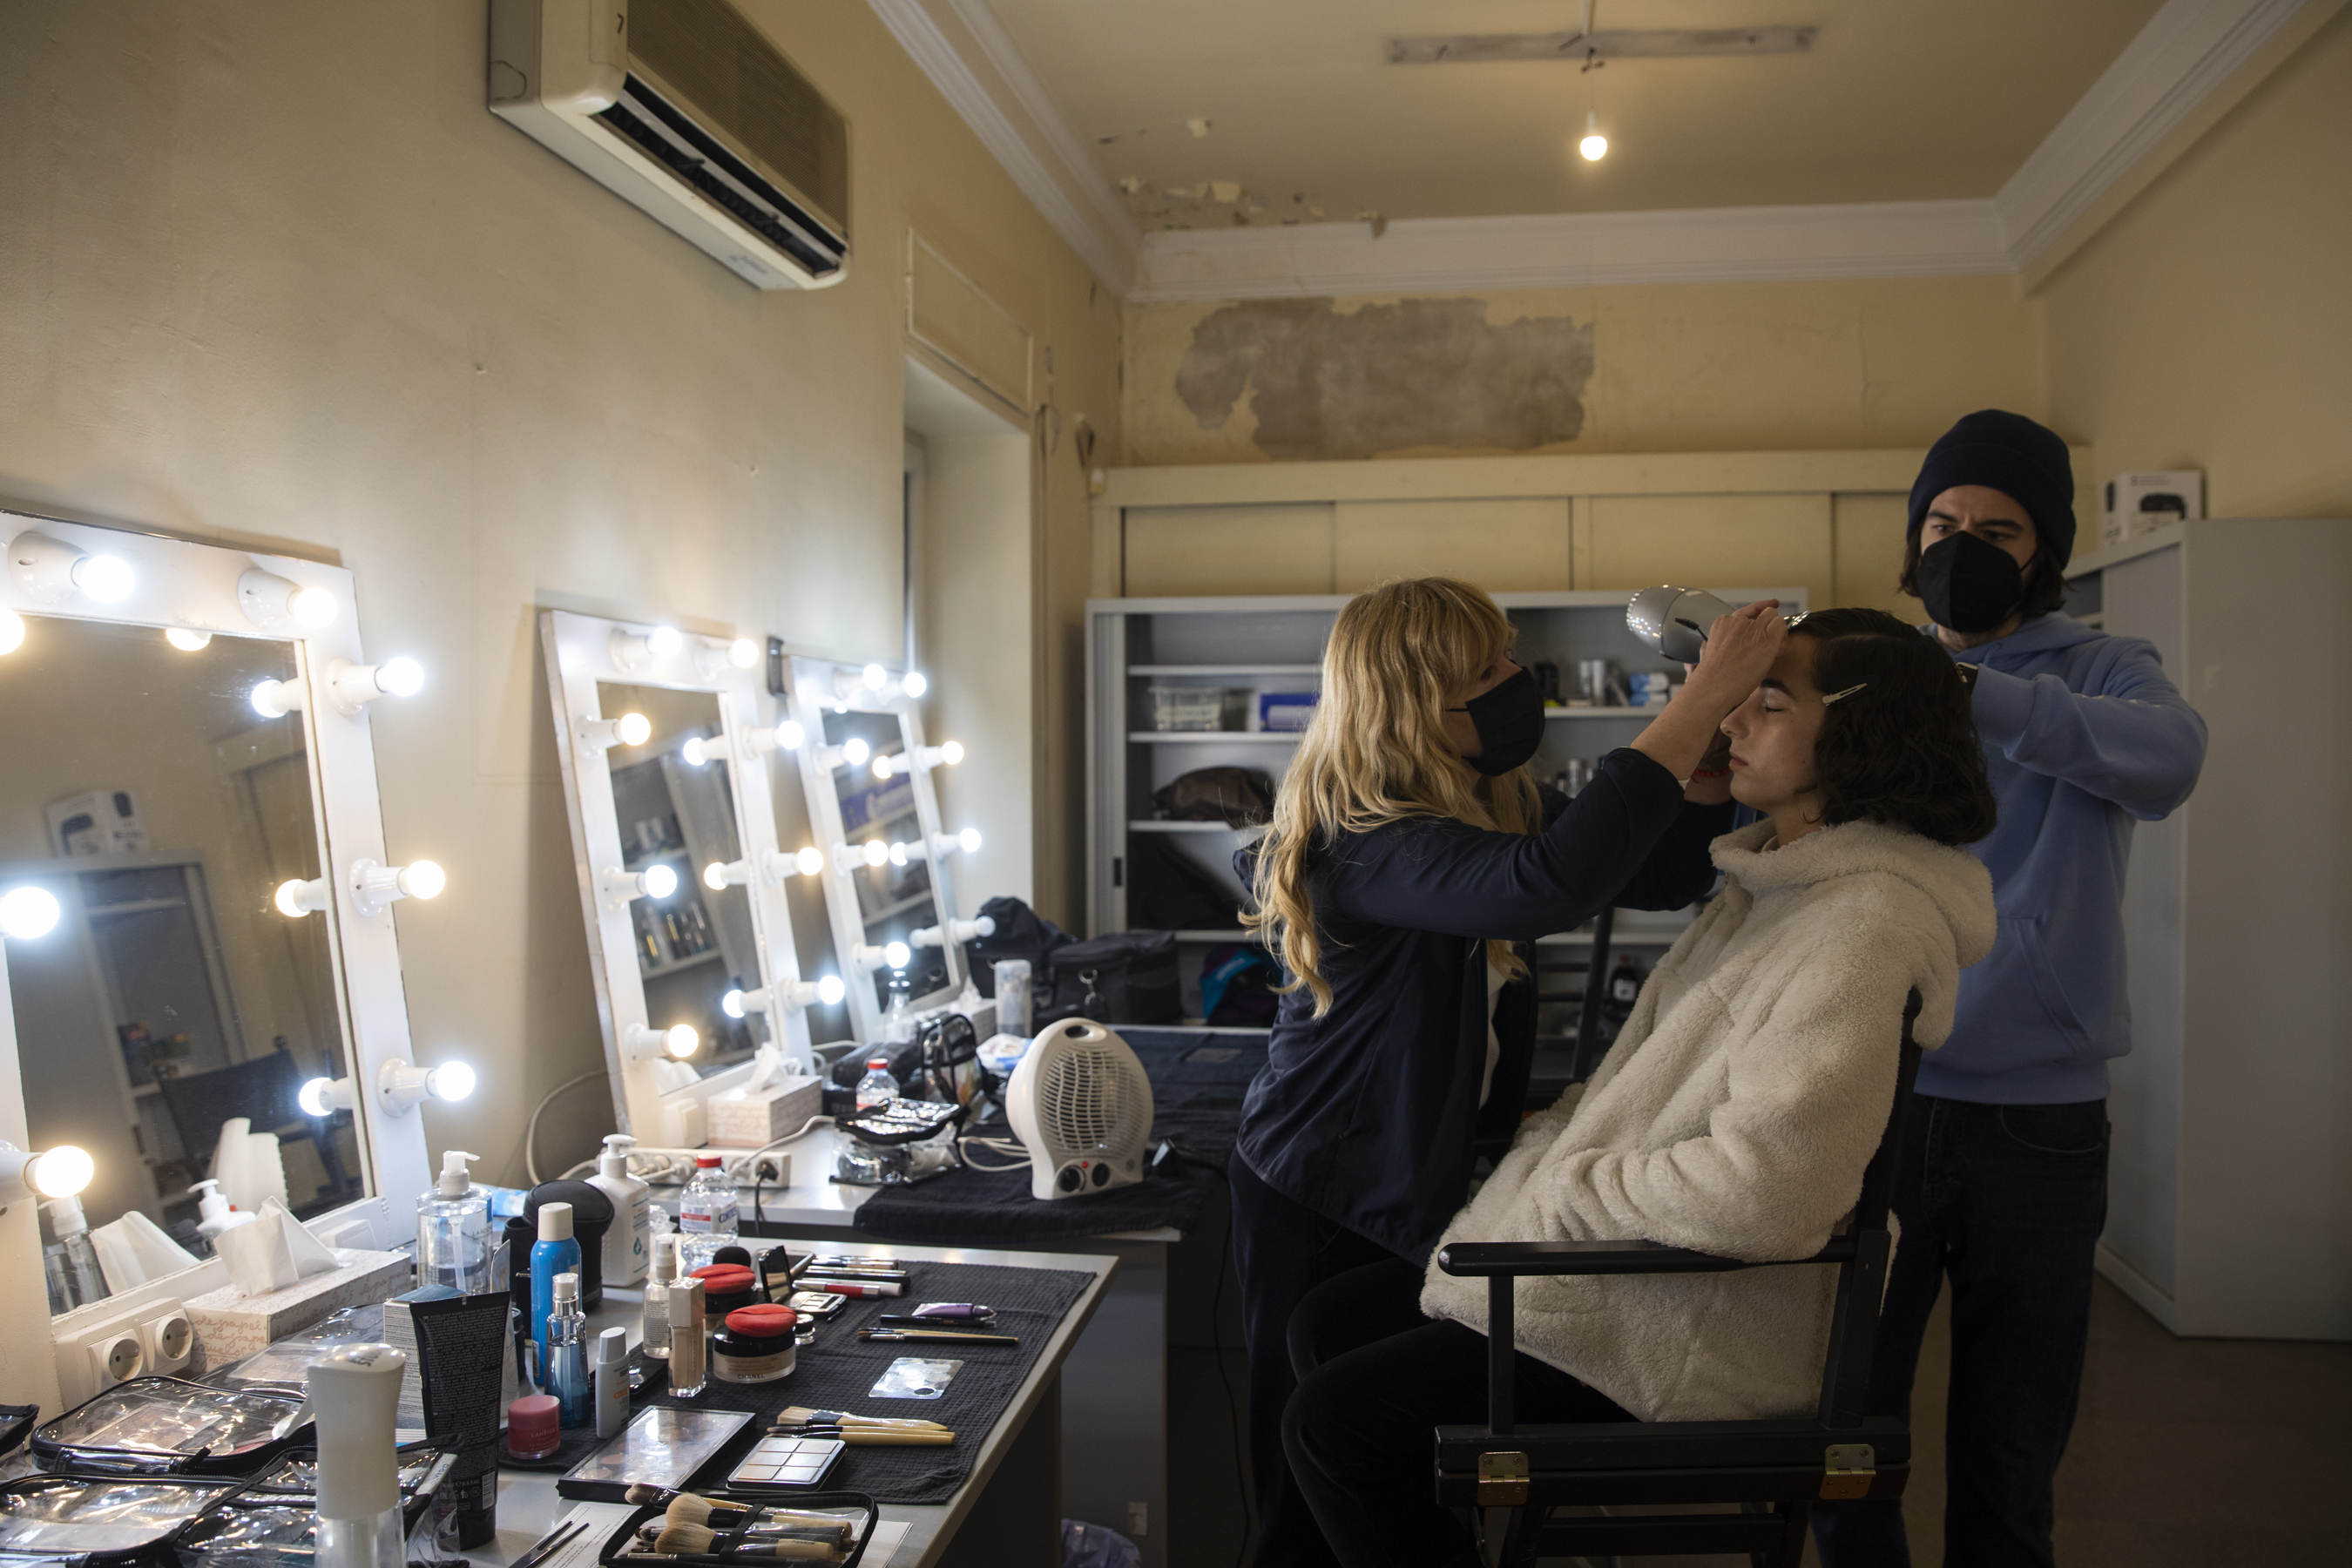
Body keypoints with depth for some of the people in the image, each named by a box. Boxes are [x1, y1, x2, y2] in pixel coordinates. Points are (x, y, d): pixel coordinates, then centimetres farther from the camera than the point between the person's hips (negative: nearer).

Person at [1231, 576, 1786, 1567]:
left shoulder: (1494, 809, 0)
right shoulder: (1366, 845, -29)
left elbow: (1662, 872, 6)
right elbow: (1549, 885, -46)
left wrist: (1719, 744, -11)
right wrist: (1701, 700, -41)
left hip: (1424, 1190, 8)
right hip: (1319, 1213, -8)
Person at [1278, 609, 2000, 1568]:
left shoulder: (1867, 919, -21)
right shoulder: (1776, 881, 12)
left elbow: (1756, 1188, -29)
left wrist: (1559, 1189, -17)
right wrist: (1545, 1142, 6)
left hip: (1697, 1325, -10)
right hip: (1629, 1260, 10)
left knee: (1335, 1421, -13)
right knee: (1327, 1325, 11)